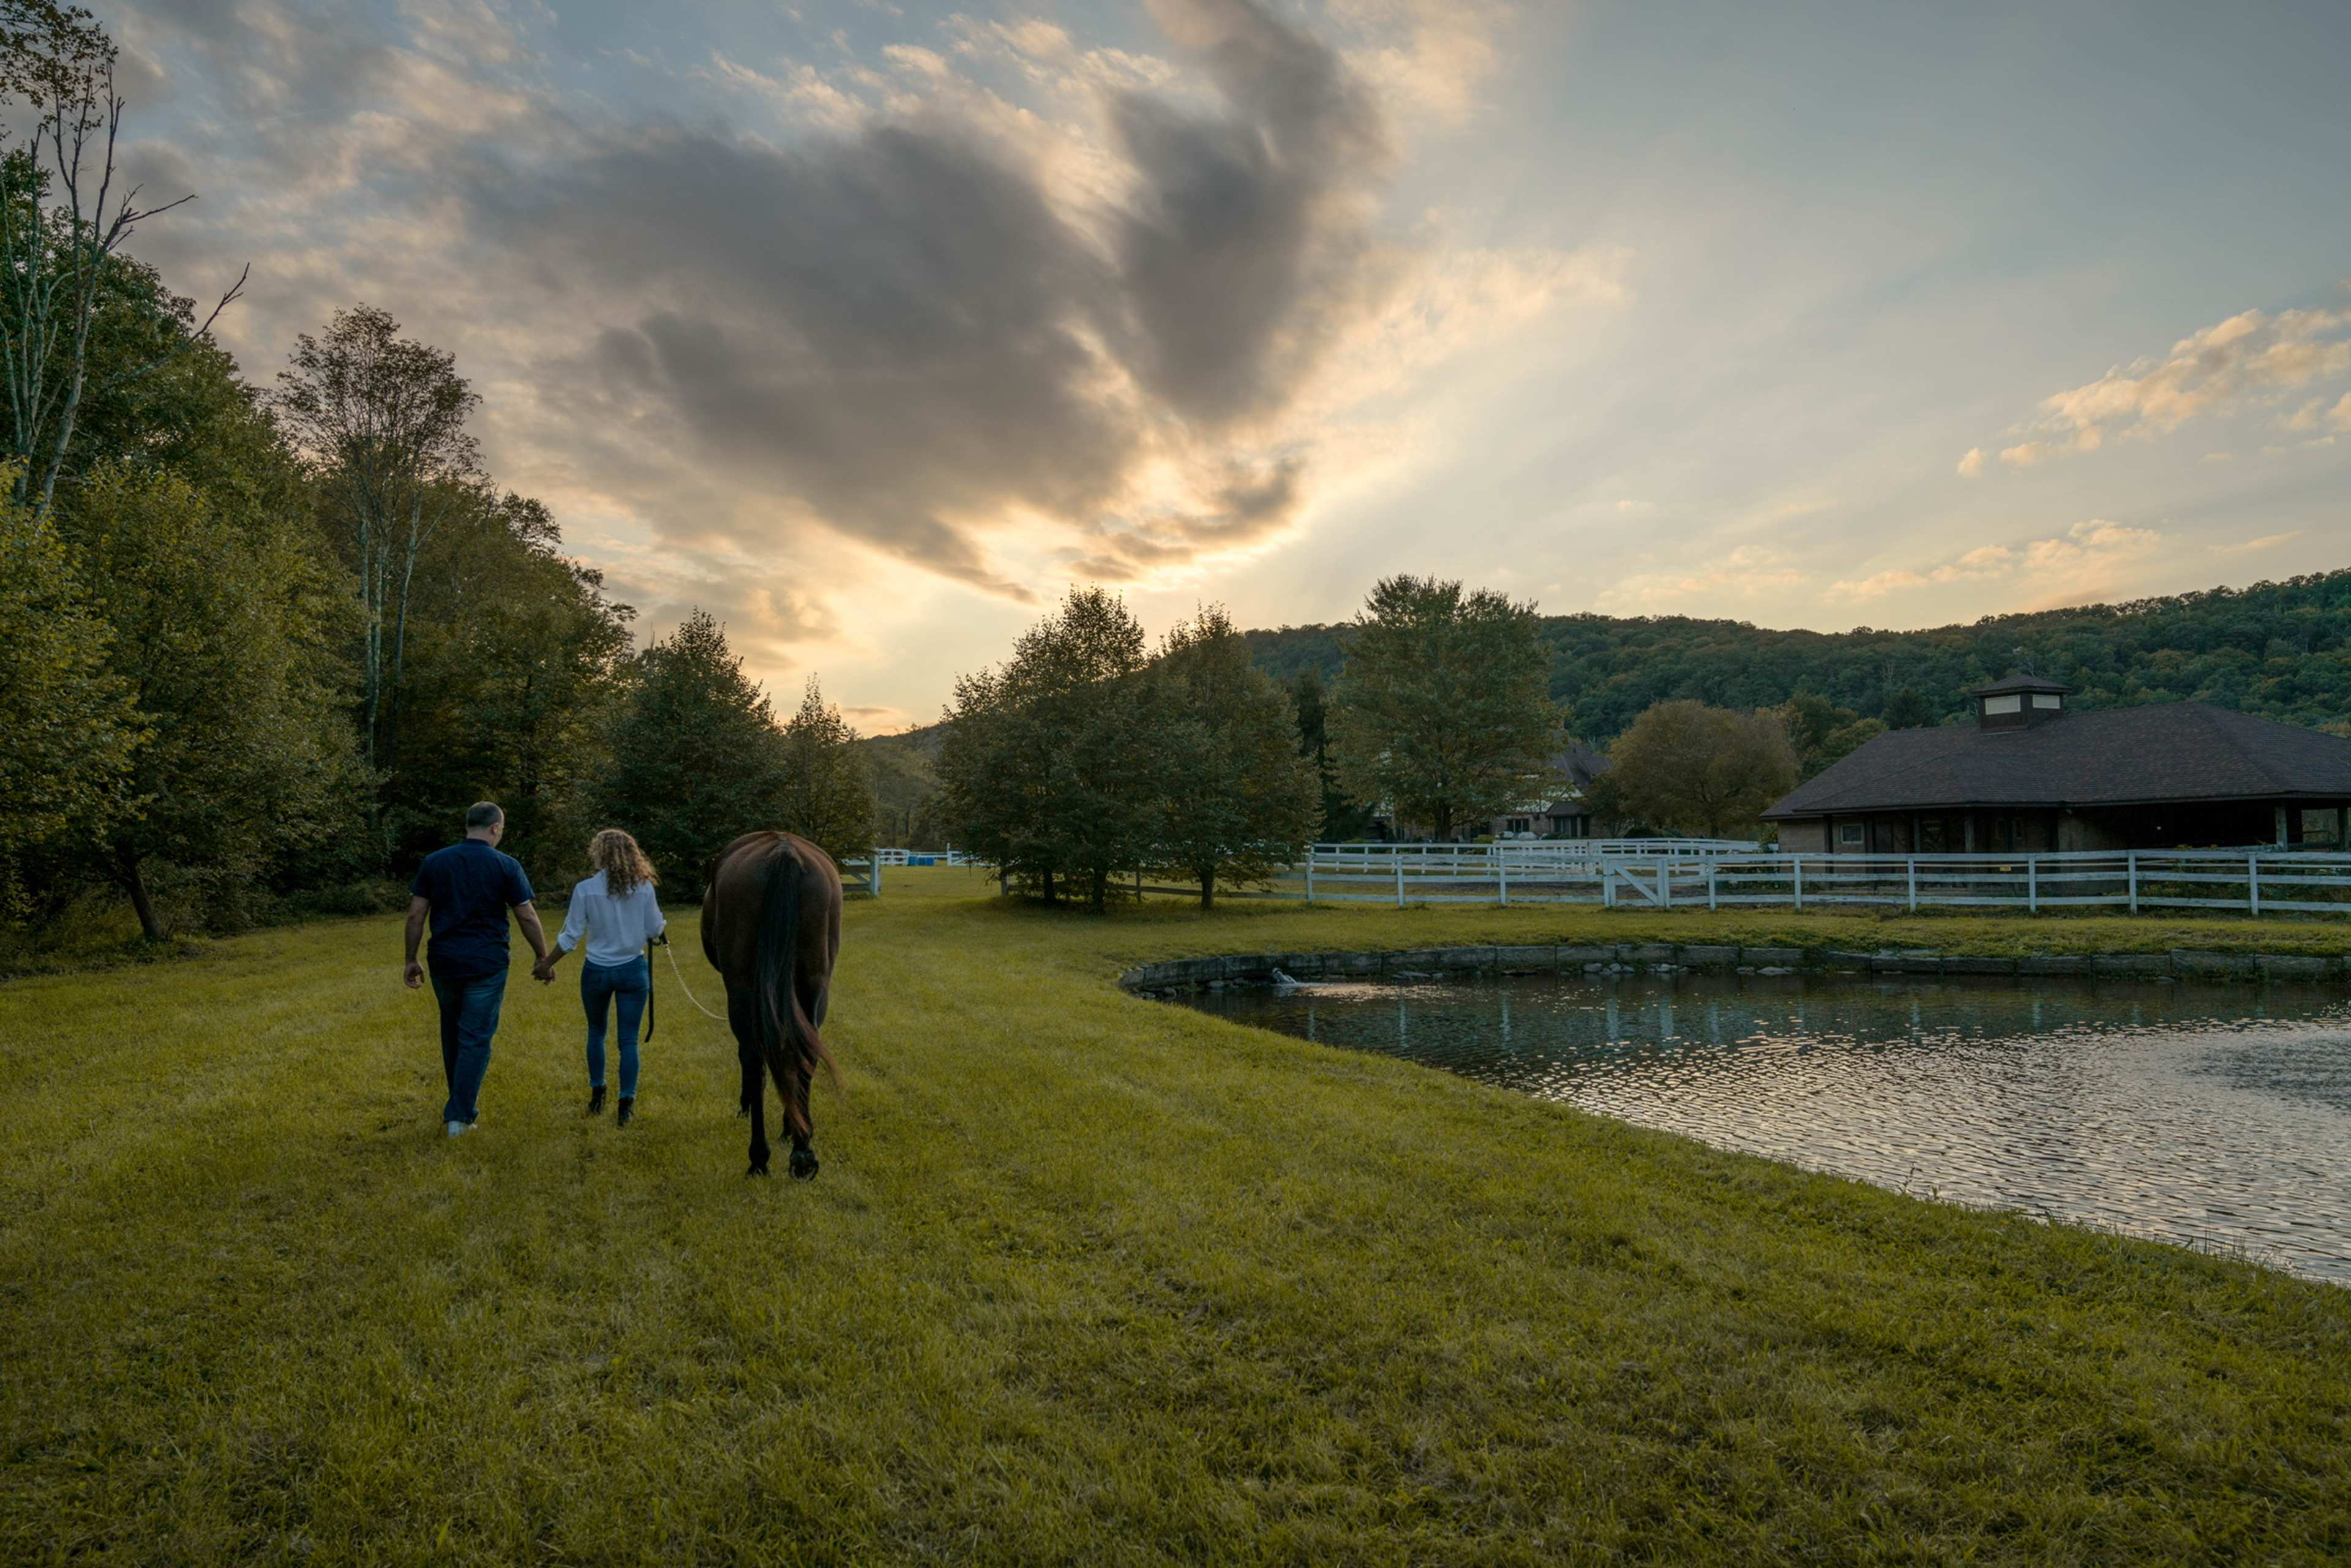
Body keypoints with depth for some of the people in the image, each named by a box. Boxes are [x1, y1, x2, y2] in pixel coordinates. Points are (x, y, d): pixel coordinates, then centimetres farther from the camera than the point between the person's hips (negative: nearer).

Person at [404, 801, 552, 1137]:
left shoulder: (434, 862, 2)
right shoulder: (506, 866, -6)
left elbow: (416, 915, 1)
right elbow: (527, 918, -5)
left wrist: (412, 960, 9)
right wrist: (544, 958, 6)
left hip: (444, 962, 4)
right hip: (487, 964, -4)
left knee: (452, 1034, 19)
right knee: (476, 1039, 2)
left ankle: (462, 1105, 32)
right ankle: (460, 1114, 0)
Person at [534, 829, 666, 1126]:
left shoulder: (585, 890, -9)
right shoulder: (644, 887, -7)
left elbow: (571, 936, -6)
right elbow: (654, 930, -1)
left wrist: (547, 964, 8)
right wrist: (663, 925, 23)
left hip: (596, 971, 0)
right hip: (633, 970, 0)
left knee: (596, 1033, 21)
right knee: (628, 1040, 4)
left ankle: (597, 1096, 27)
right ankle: (626, 1105, 0)